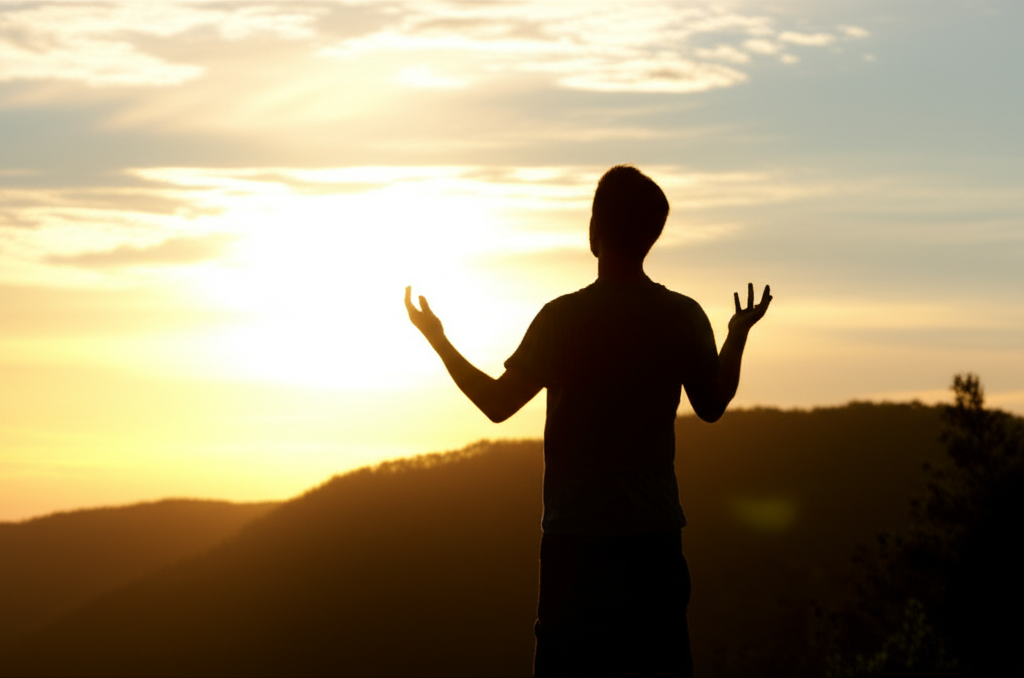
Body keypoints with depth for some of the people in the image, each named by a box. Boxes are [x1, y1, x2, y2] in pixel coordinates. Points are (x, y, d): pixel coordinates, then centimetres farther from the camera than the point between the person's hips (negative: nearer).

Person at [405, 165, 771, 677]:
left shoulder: (565, 318, -11)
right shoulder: (684, 316, 0)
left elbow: (497, 403, -6)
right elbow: (712, 405, 14)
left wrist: (438, 341, 7)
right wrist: (739, 335, 31)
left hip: (576, 537, -3)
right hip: (655, 533, 3)